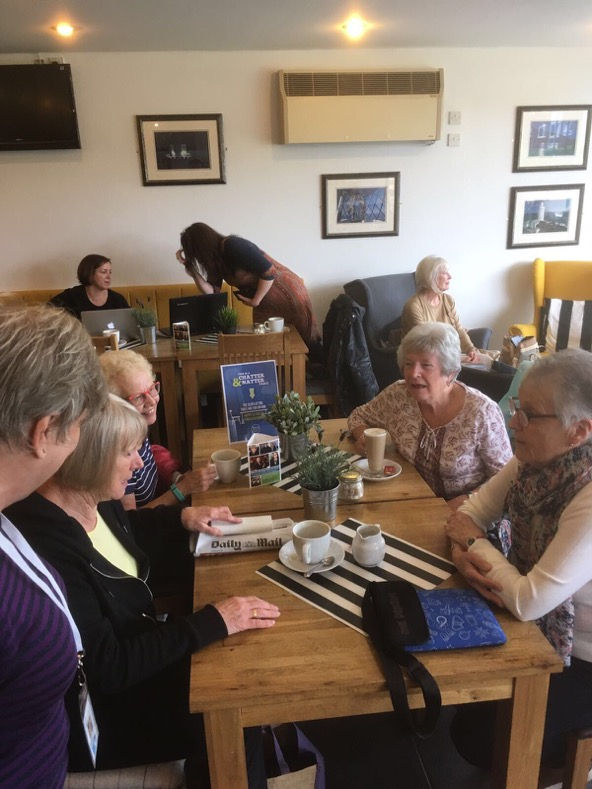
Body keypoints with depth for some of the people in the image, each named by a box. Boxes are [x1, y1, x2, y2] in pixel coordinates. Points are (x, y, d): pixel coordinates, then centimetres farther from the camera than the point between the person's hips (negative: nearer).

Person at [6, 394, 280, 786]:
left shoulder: (95, 501, -6)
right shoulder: (45, 545, -32)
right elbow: (107, 669, -30)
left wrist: (182, 516, 4)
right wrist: (214, 621, -29)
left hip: (135, 650, 8)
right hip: (97, 713, -8)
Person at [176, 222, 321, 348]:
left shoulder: (233, 245, -23)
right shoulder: (216, 259, 4)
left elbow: (269, 272, -25)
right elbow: (211, 292, -3)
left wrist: (255, 301, -17)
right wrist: (190, 266, -8)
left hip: (288, 293, -8)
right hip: (264, 303, 9)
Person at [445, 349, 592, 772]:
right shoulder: (536, 461, -12)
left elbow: (528, 601, -34)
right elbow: (470, 513, -4)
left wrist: (478, 545, -19)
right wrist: (466, 557, -25)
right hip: (538, 630, 6)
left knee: (478, 733, -2)